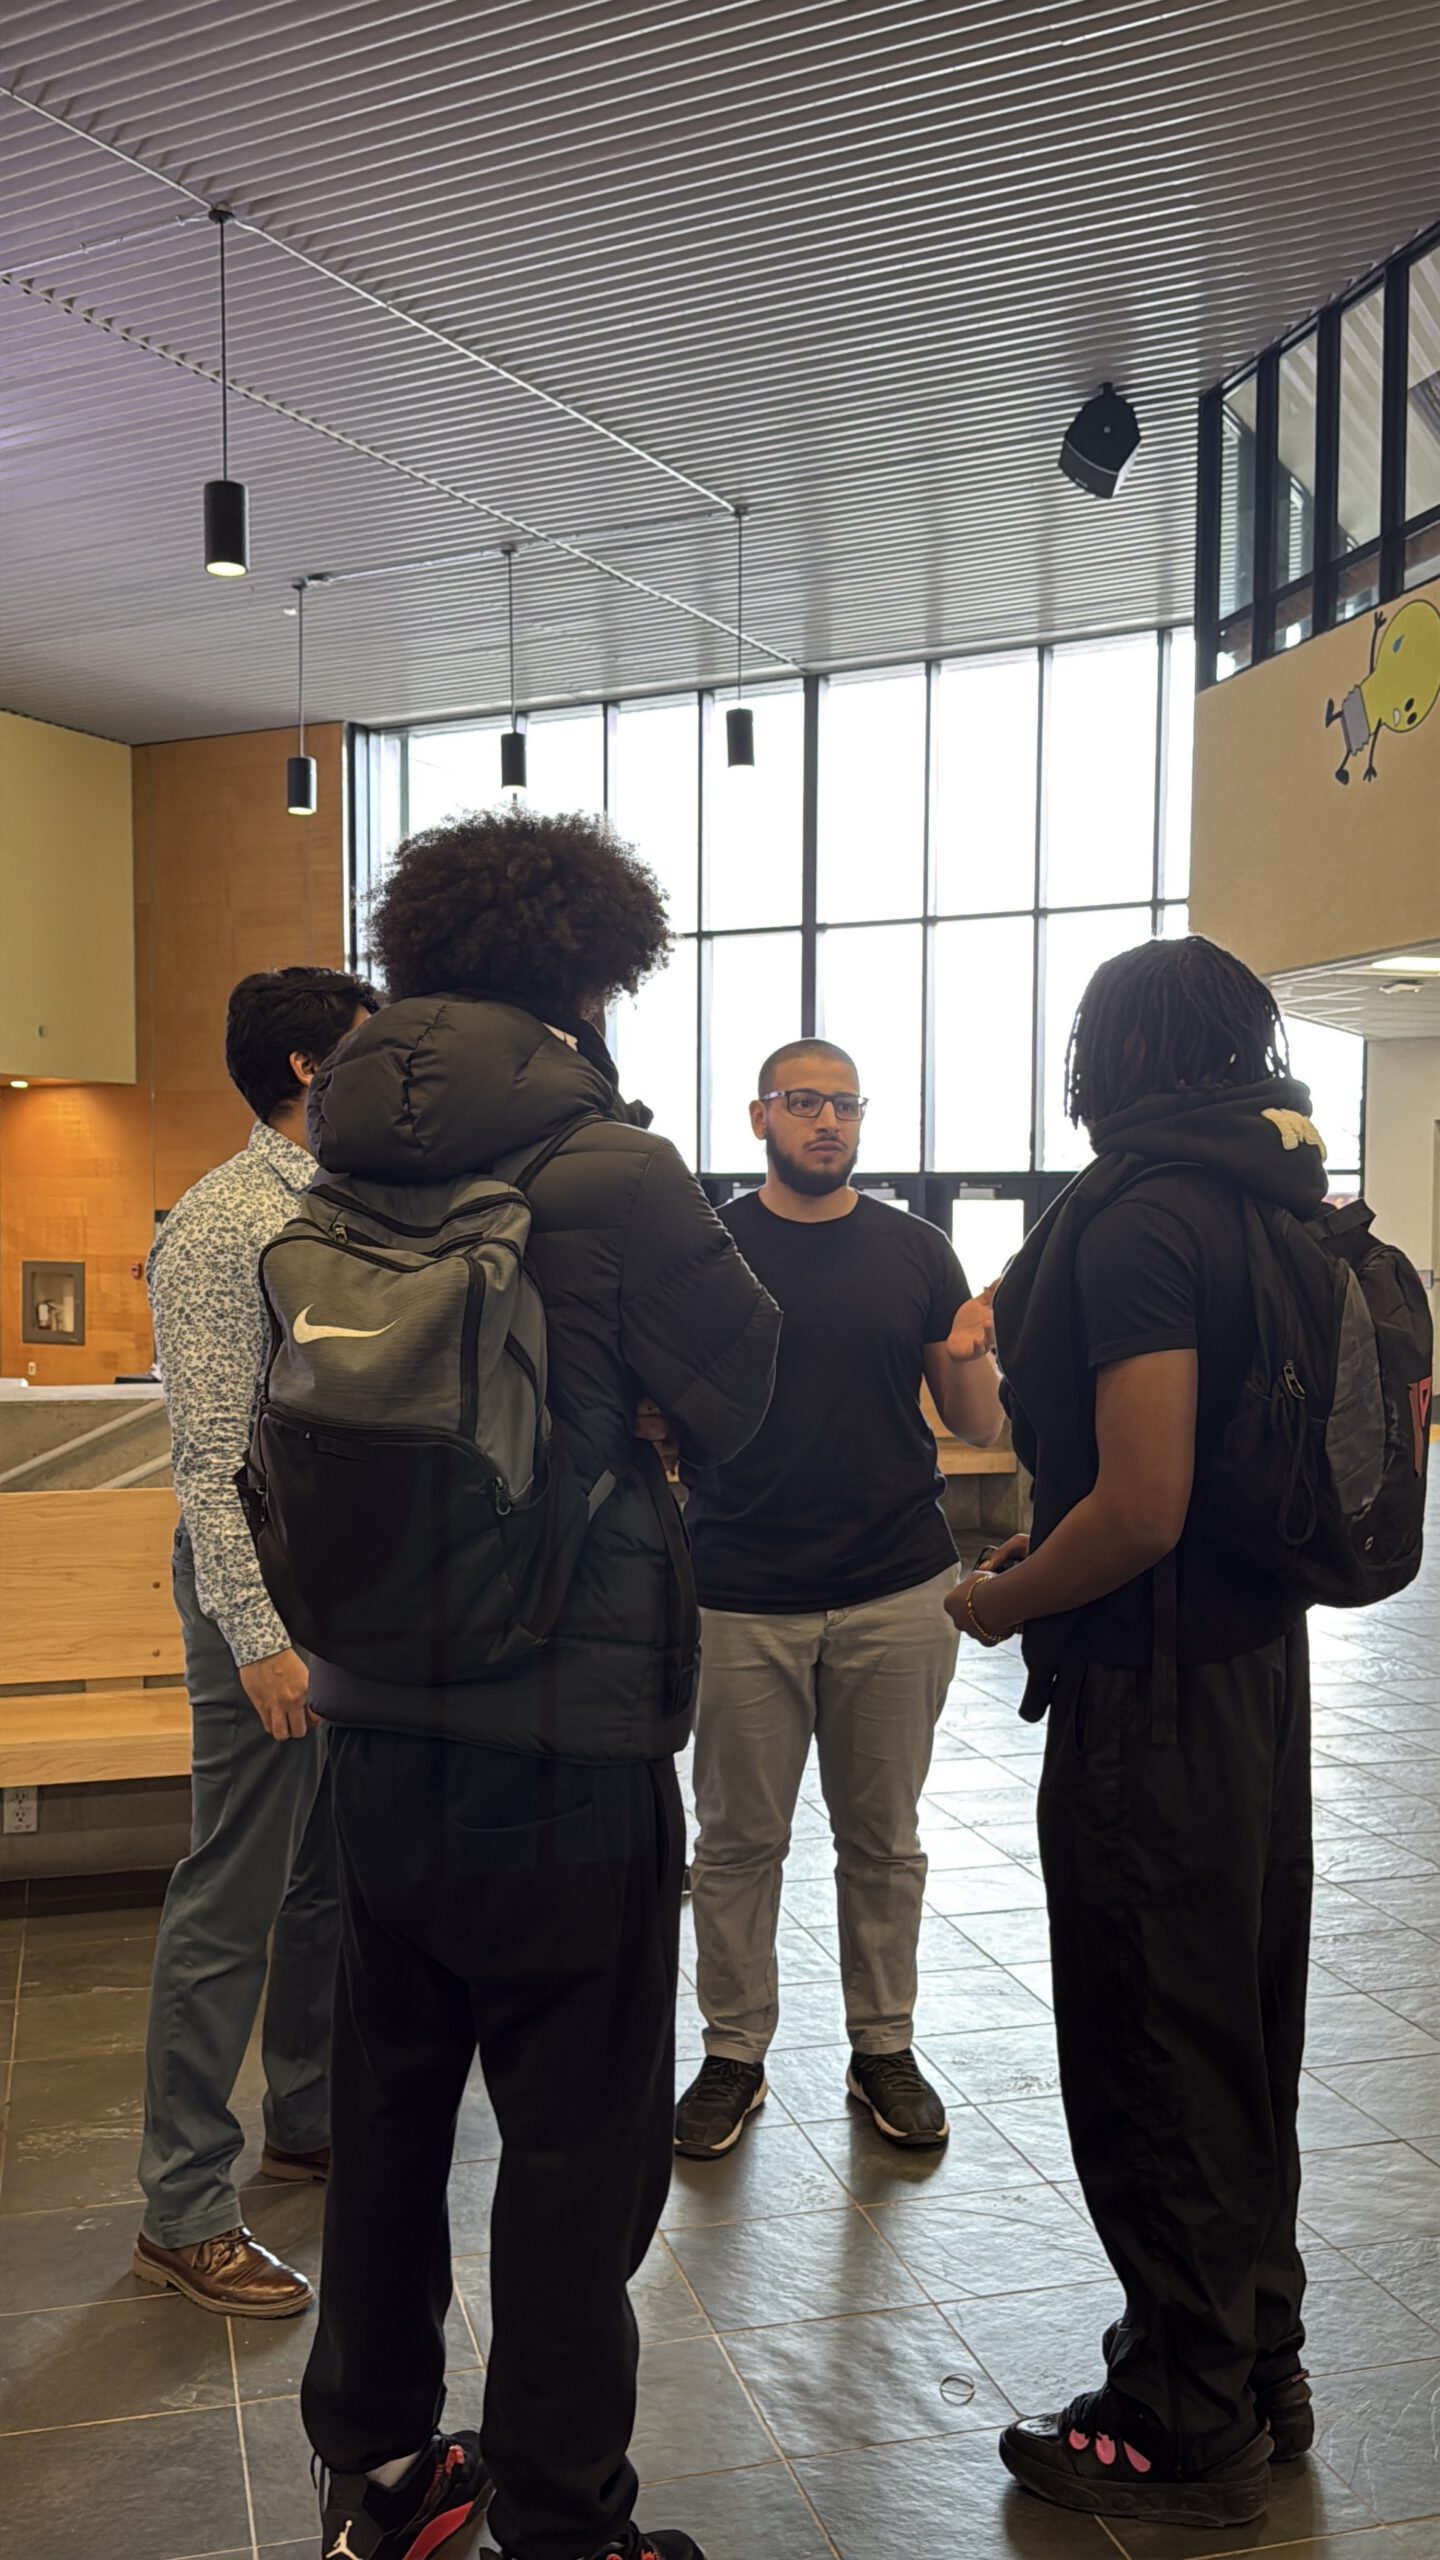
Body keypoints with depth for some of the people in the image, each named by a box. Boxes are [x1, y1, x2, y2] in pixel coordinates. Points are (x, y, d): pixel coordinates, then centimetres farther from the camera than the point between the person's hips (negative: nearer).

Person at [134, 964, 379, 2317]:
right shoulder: (221, 1225, -14)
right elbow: (211, 1453, -19)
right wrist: (258, 1632, -22)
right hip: (272, 1591, -8)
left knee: (337, 1879, 18)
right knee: (232, 1902, -1)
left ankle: (310, 2119, 35)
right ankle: (183, 2214, 11)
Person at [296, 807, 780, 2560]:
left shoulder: (344, 1174, 1)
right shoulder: (610, 1172, -16)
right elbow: (738, 1399, -4)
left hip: (376, 1725, 6)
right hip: (571, 1739, -6)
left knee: (387, 2108, 19)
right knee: (577, 2148, 9)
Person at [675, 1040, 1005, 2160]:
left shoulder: (916, 1251, 6)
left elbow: (980, 1427, 7)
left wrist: (972, 1361, -14)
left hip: (896, 1595, 2)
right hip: (744, 1596, -1)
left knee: (883, 1837, 12)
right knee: (740, 1839, 7)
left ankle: (885, 2048, 27)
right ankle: (734, 2054, 23)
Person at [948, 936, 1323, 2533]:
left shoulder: (1142, 1218, -19)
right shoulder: (1277, 1206, 6)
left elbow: (1140, 1512, -24)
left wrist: (1000, 1602, -7)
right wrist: (1054, 1550, 15)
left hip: (1154, 1689, -9)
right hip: (1260, 1665, 9)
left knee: (1149, 2058, 6)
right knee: (1241, 2033, 20)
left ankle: (1187, 2429, 22)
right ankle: (1257, 2372, 36)